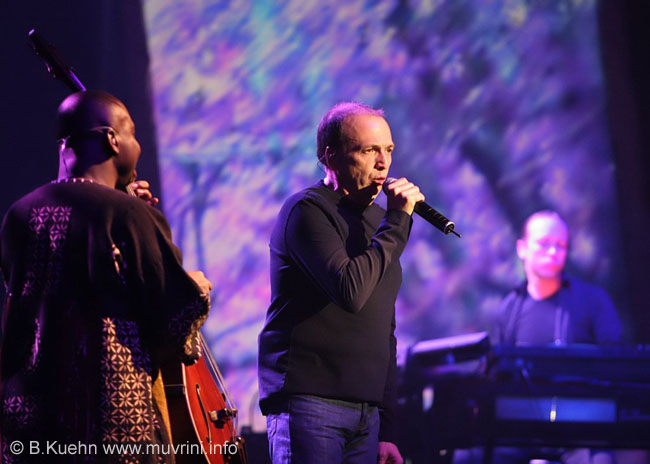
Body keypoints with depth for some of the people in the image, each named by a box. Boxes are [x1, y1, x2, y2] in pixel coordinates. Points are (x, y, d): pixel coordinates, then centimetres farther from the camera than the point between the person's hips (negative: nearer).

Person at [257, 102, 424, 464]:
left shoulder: (377, 221, 19)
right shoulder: (308, 210, -5)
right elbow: (350, 291, -22)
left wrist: (386, 430, 17)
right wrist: (397, 221, -13)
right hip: (309, 403, -7)